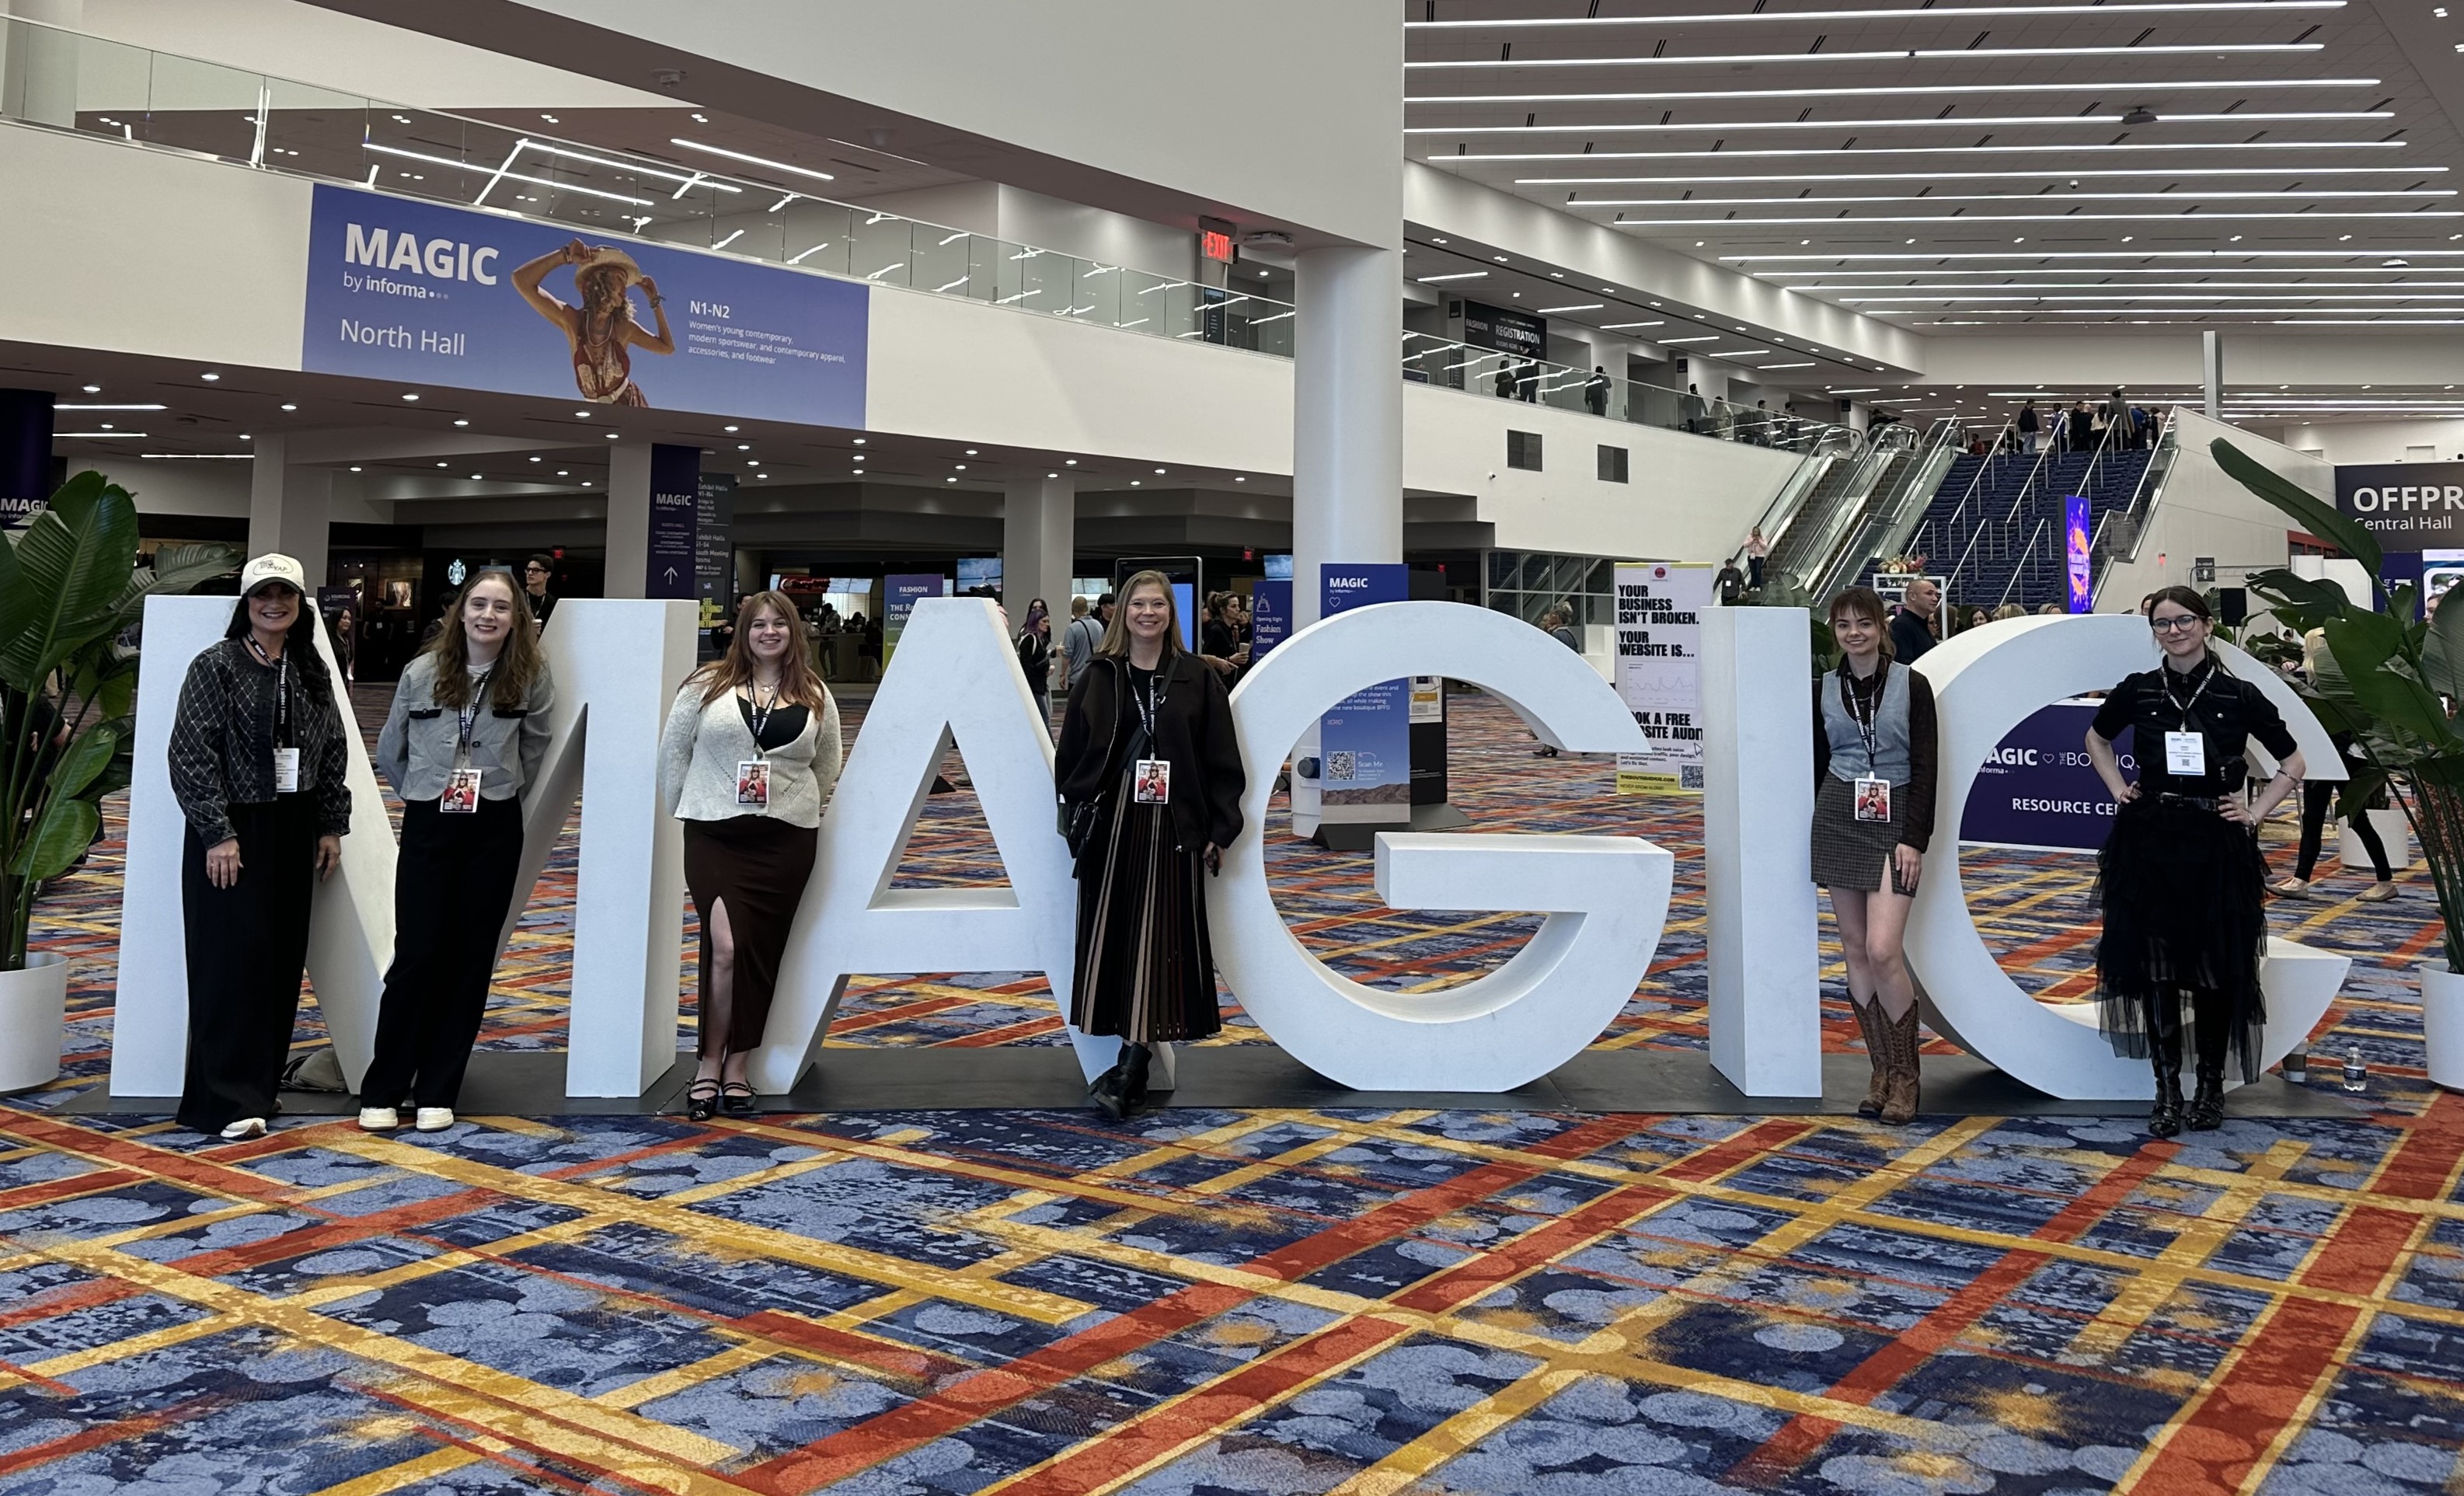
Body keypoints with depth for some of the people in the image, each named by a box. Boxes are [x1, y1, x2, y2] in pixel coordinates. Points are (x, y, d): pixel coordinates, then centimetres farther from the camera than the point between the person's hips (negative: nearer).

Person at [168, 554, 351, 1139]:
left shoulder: (312, 671, 10)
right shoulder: (215, 666, -7)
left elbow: (334, 752, 14)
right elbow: (192, 754, -12)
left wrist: (332, 826, 8)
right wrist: (217, 833, -17)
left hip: (294, 831, 6)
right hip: (232, 831, -6)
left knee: (282, 959, 8)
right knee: (234, 959, -7)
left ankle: (261, 1081, 19)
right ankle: (229, 1099, -4)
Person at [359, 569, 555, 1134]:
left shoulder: (531, 677, -3)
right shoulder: (422, 673, -3)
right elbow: (389, 752, 9)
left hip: (495, 830, 1)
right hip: (427, 826, -1)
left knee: (471, 959, 5)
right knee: (417, 955, -4)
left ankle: (437, 1092, 14)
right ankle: (381, 1092, 8)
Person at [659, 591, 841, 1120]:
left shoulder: (816, 697, 8)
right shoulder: (707, 685, 3)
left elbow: (826, 768, 18)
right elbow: (673, 750, 9)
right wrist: (683, 809, 10)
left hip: (786, 839, 2)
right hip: (715, 834, -2)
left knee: (761, 953, 4)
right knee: (726, 946, -13)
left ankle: (736, 1065, 17)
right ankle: (708, 1064, 3)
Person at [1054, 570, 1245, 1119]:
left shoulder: (1196, 679, 2)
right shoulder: (1099, 679, 7)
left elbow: (1221, 760, 1)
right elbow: (1070, 754, 8)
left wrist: (1219, 830, -4)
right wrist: (1076, 816, 0)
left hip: (1173, 829, -2)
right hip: (1110, 826, 2)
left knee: (1158, 940, -4)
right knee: (1112, 938, 3)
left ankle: (1131, 1069, -1)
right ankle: (1135, 1065, 13)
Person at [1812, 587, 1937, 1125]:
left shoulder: (1912, 685, -2)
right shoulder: (1823, 689, 7)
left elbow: (1925, 767, -5)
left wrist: (1914, 838, -12)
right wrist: (1812, 833, 11)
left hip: (1894, 821, -3)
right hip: (1838, 820, 4)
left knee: (1883, 950, -13)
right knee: (1855, 949, 5)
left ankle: (1904, 1074, 2)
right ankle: (1882, 1069, 15)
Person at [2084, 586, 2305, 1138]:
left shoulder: (2239, 696, -3)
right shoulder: (2138, 691, 2)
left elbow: (2292, 764, 8)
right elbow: (2096, 739, 22)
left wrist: (2255, 813, 0)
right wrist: (2118, 788, 10)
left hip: (2217, 845, -1)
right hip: (2149, 841, 1)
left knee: (2217, 967, 4)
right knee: (2155, 965, 1)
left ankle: (2211, 1083, 19)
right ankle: (2167, 1088, 9)